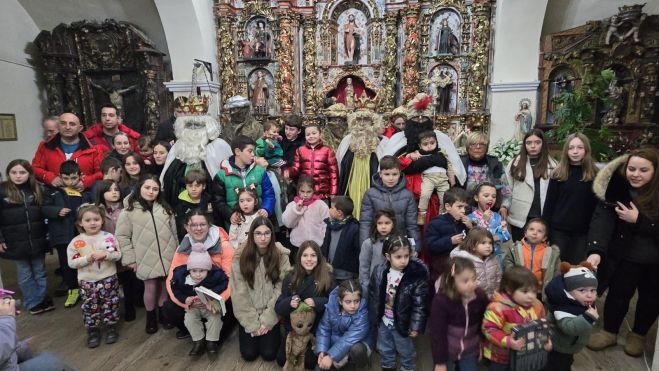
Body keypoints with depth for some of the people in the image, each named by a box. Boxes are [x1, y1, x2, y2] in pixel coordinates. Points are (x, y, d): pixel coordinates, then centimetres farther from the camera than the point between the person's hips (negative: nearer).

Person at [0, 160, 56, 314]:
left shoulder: (36, 189, 2)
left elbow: (42, 209, 0)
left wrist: (57, 211, -19)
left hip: (37, 239, 3)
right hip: (16, 241, -2)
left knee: (40, 272, 14)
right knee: (25, 274, 11)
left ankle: (42, 299, 28)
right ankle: (33, 302, 24)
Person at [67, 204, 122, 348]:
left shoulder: (109, 237, -5)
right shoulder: (76, 242, -4)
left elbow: (118, 255, -5)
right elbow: (72, 262, -5)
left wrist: (106, 254, -23)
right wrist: (87, 258, -20)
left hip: (108, 279, 0)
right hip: (87, 281, 1)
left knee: (110, 304, 9)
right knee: (90, 307, 10)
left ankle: (111, 327, 25)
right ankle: (93, 330, 26)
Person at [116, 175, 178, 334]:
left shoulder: (165, 209, 7)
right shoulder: (129, 211, -5)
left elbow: (174, 232, 12)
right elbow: (122, 236, -3)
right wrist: (130, 258, -6)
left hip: (167, 257, 3)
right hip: (147, 260, -3)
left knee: (165, 286, 12)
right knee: (150, 288, 5)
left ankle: (163, 312, 34)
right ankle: (151, 316, 29)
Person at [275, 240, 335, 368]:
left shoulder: (327, 276, -12)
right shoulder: (290, 277, -6)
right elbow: (278, 307, -5)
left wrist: (316, 303, -28)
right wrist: (289, 303, -27)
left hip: (317, 328, -2)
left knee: (309, 362, -3)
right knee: (282, 360, 7)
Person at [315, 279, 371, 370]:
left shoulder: (363, 312, -29)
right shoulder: (331, 306, -18)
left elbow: (351, 338, -34)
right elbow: (323, 329, -9)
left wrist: (331, 356, -37)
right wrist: (322, 351, -24)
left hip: (358, 344, -2)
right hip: (335, 343, 3)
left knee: (357, 349, -36)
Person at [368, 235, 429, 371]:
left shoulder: (417, 275, -23)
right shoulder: (379, 271, -12)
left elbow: (420, 304, -17)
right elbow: (373, 296, 0)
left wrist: (416, 325, -16)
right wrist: (373, 317, 5)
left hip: (402, 323, -3)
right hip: (383, 321, 4)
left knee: (406, 351, 21)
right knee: (385, 350, 26)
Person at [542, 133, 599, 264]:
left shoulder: (594, 174, 0)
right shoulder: (558, 174, -1)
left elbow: (598, 204, 0)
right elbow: (549, 202, -1)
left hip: (582, 231, 0)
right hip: (559, 229, 0)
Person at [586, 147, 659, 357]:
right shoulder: (617, 187, -17)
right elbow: (602, 218, -26)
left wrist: (638, 220, -29)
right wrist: (596, 250, -38)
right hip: (625, 253, 0)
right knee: (618, 294, 10)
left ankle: (638, 335, 42)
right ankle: (609, 332, 33)